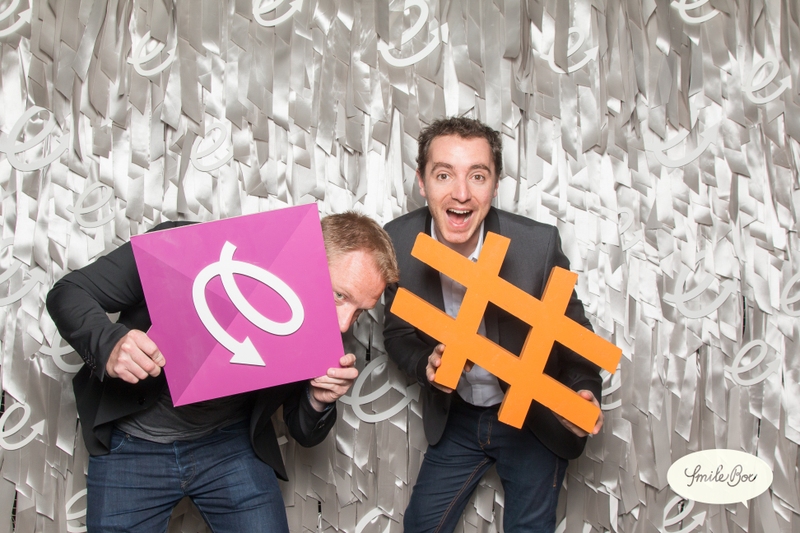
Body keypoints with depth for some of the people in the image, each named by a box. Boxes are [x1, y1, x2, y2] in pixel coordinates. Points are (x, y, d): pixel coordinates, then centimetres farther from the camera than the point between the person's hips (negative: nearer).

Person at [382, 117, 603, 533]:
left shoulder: (538, 243, -24)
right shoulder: (399, 242, -17)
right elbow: (397, 332, -3)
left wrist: (584, 390, -26)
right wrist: (427, 364, -24)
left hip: (536, 419, -2)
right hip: (455, 418, 2)